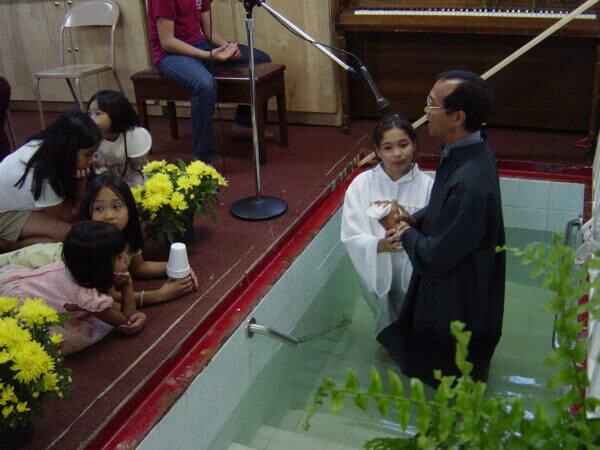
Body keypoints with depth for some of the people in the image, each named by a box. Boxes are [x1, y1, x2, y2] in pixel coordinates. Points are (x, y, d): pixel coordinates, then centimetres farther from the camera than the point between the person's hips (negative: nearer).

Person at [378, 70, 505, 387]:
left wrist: (406, 233, -11)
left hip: (459, 305, -9)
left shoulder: (470, 184, -39)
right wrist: (414, 220, -5)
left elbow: (435, 257, -29)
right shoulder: (466, 151, -8)